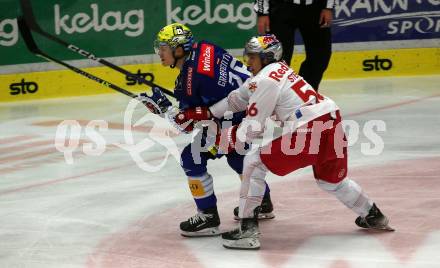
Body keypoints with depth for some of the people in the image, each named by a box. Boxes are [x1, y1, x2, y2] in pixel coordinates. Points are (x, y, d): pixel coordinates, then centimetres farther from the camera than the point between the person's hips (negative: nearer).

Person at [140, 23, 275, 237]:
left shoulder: (190, 79, -20)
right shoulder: (204, 49, 4)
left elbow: (188, 125, -14)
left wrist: (164, 107, -12)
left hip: (239, 120, -10)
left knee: (192, 157, -6)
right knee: (236, 154, 34)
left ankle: (209, 217, -1)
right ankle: (263, 203, 50)